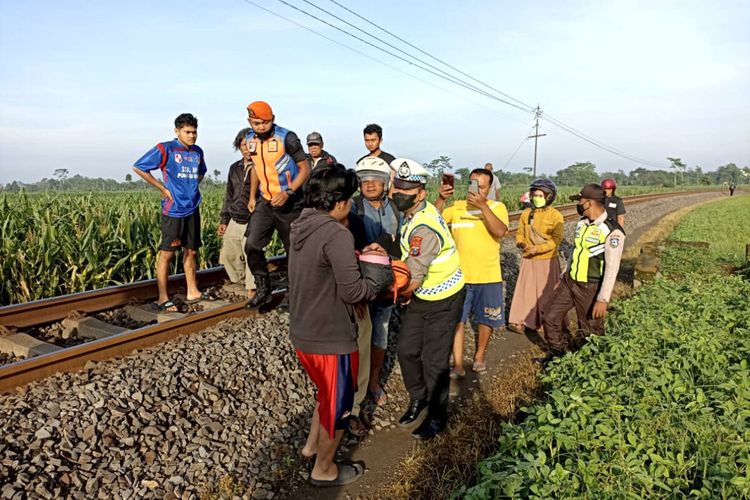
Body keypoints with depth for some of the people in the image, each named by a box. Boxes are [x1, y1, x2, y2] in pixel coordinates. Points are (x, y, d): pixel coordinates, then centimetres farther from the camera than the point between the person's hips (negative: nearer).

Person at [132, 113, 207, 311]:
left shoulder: (198, 152, 11)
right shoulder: (165, 149, -7)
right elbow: (138, 168, -8)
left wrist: (193, 187, 13)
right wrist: (163, 188, -9)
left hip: (193, 209, 6)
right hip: (173, 210, -6)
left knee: (191, 251, 13)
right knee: (167, 253, -2)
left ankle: (192, 292, 24)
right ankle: (163, 298, 4)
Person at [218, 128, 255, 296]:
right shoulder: (234, 168, 14)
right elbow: (229, 195, 19)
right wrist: (223, 220, 16)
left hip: (253, 224, -7)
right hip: (234, 222, 7)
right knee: (227, 255, 13)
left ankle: (251, 292, 0)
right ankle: (242, 281, 33)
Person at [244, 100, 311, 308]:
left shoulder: (286, 138, -14)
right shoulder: (250, 139, 4)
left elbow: (305, 168, -13)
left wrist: (287, 193, -23)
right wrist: (252, 196, 14)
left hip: (289, 203, -5)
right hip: (265, 202, 5)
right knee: (252, 245, -5)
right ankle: (263, 289, 10)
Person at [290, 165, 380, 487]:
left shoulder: (301, 227, 2)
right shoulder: (337, 234, -24)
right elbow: (352, 291, -25)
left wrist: (357, 255, 8)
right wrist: (376, 286, -5)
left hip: (302, 333, 8)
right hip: (330, 338, -8)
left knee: (328, 392, 30)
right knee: (337, 404, 14)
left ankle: (312, 444, 44)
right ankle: (324, 470, 32)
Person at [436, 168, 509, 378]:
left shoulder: (497, 207, -3)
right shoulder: (457, 206, 1)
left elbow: (500, 231, -21)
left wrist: (483, 205, -29)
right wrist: (440, 199, -23)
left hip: (488, 277, 0)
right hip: (459, 276, 1)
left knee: (486, 320, 14)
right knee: (456, 320, 2)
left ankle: (480, 356, 36)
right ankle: (458, 365, 11)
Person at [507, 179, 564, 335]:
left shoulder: (555, 215, -10)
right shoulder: (526, 213, 2)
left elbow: (556, 239, -15)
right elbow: (520, 232, 8)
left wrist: (538, 249, -25)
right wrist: (521, 243, -14)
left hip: (547, 260, -3)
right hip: (528, 260, 3)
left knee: (547, 292, 9)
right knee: (524, 290, 3)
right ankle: (520, 321, 7)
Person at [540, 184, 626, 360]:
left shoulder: (612, 231, -21)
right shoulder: (582, 222, 4)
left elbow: (612, 269, -22)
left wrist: (603, 299, -23)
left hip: (590, 288, -7)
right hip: (569, 282, 7)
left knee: (590, 332, 8)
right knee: (549, 315, 11)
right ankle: (557, 353, 31)